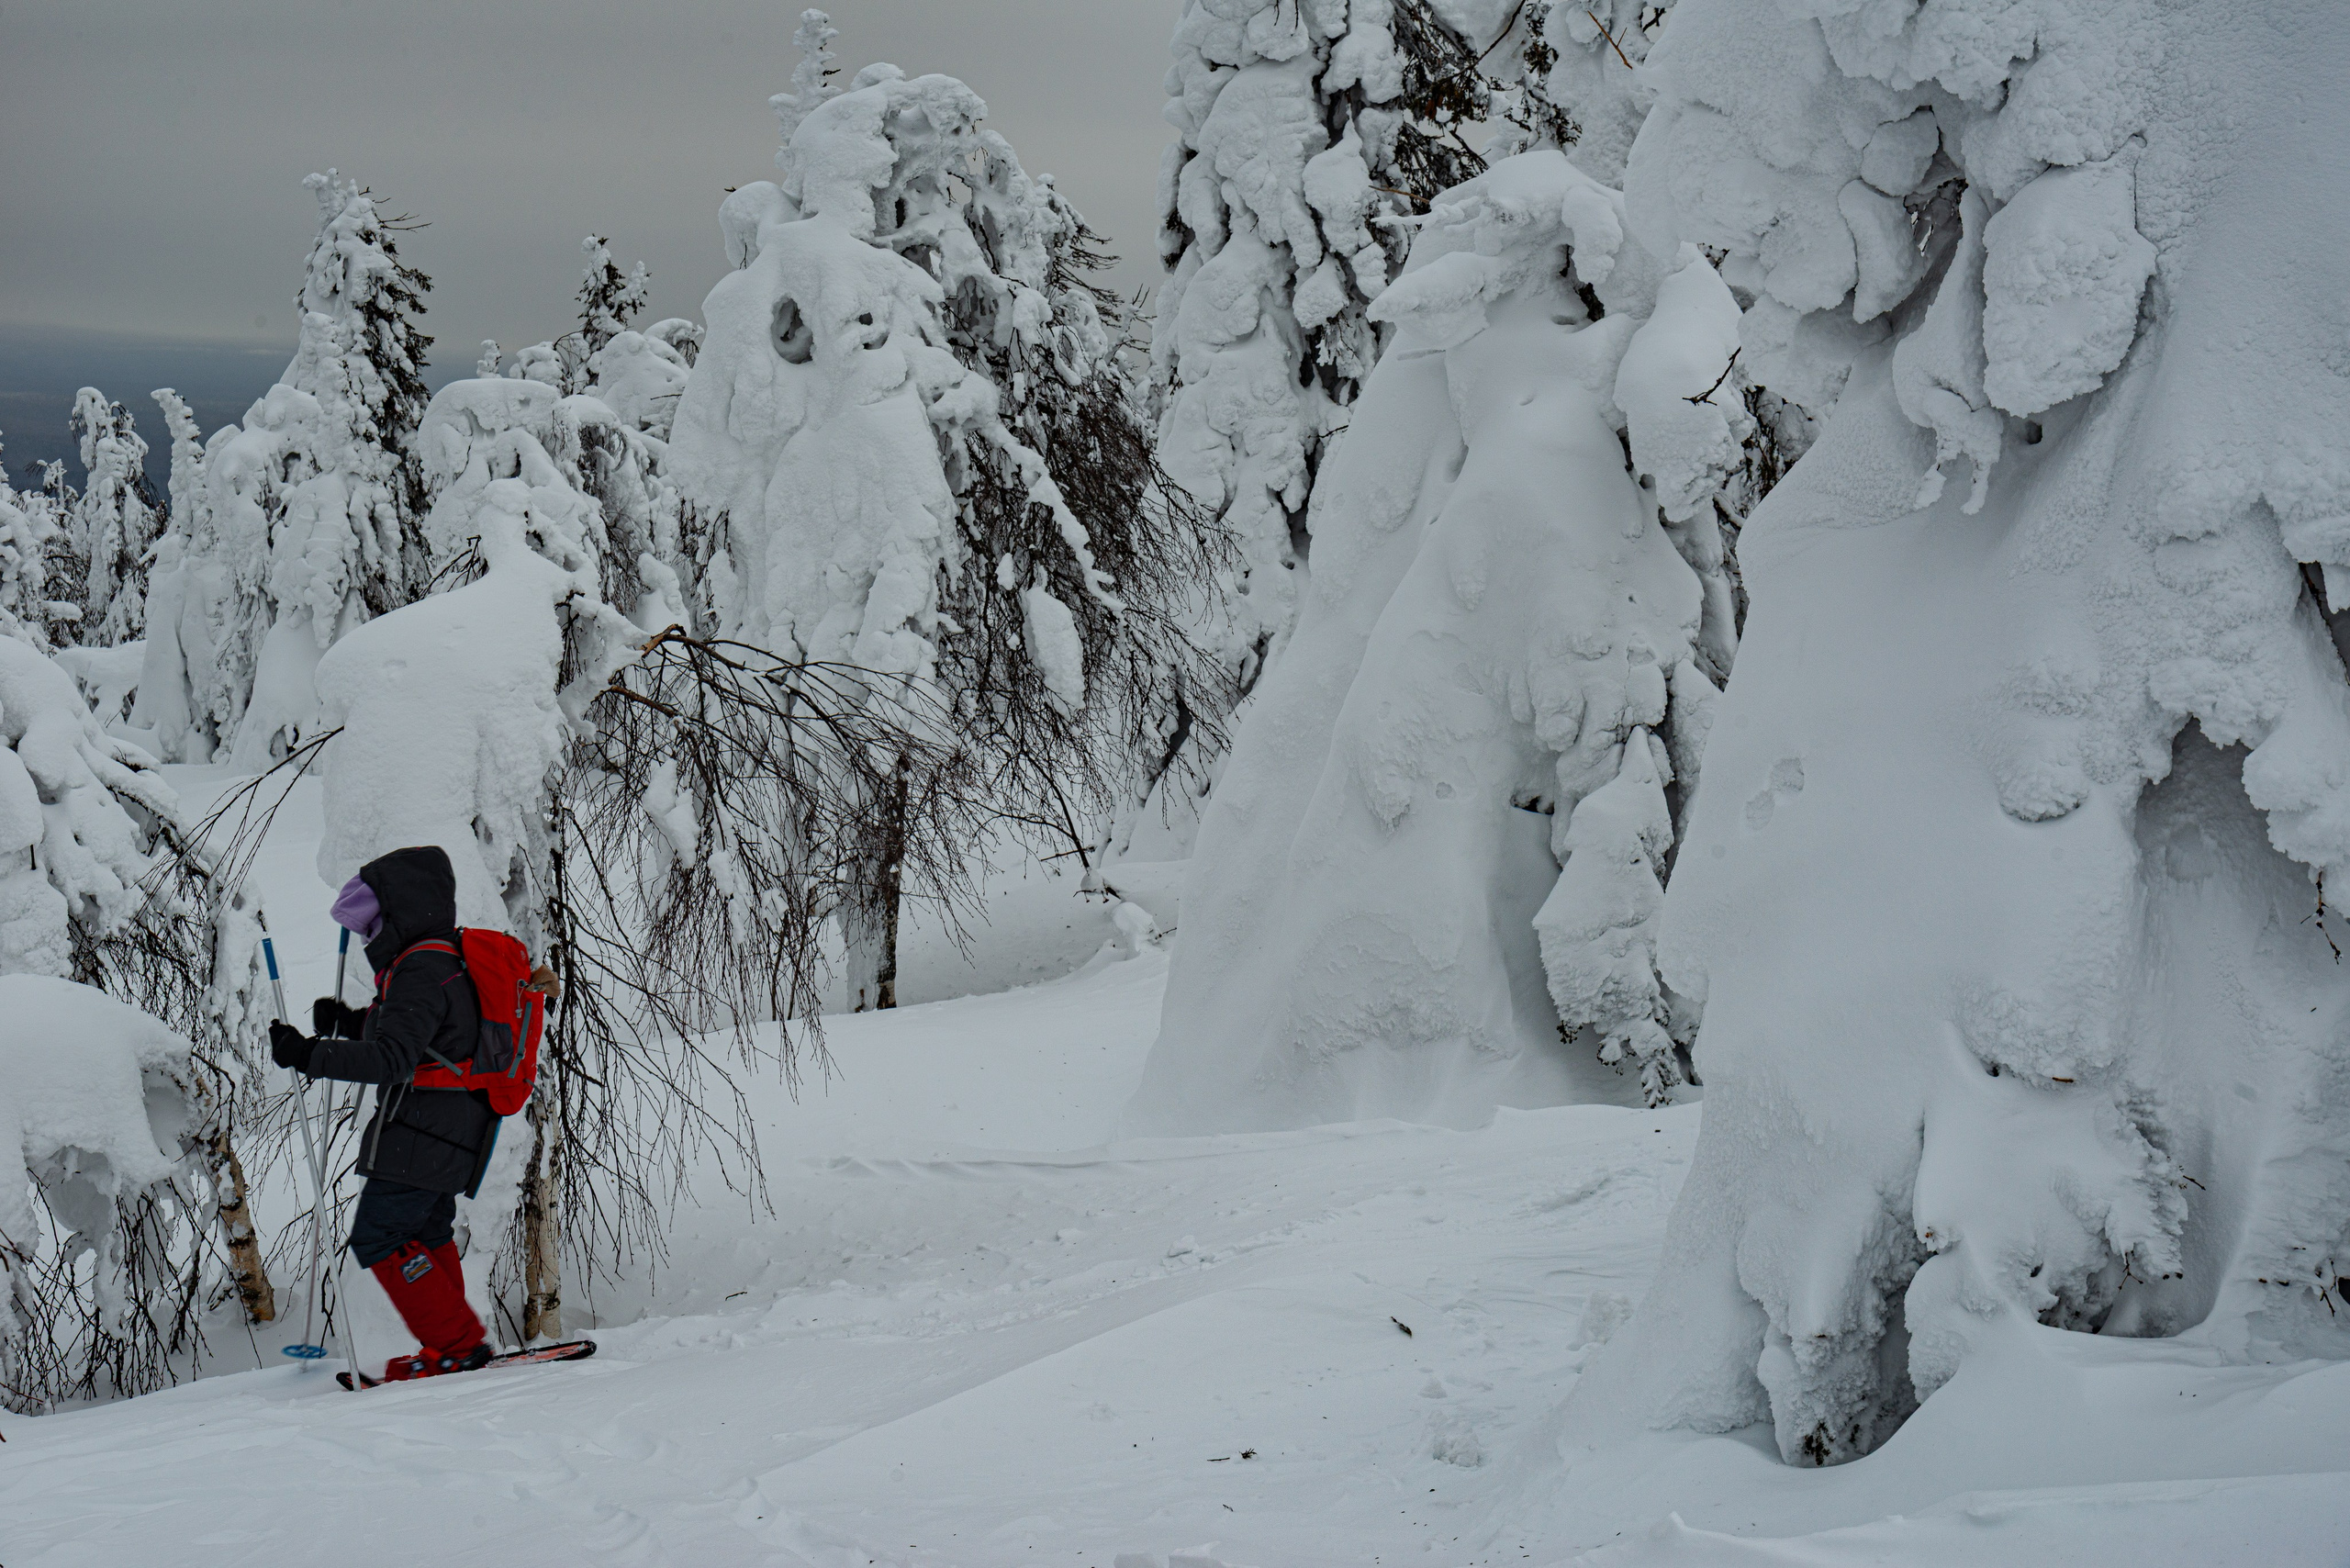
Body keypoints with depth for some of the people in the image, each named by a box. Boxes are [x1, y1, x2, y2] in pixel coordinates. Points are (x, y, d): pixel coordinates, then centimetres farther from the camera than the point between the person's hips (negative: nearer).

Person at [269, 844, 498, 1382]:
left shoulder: (422, 971, -20)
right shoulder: (449, 962, 13)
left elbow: (391, 1059, -29)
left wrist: (307, 1054, -30)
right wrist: (348, 1023, 17)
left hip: (421, 1135, -11)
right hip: (449, 1135, 11)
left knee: (377, 1239, -8)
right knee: (425, 1234, 21)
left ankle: (458, 1344, -6)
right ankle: (455, 1346, 30)